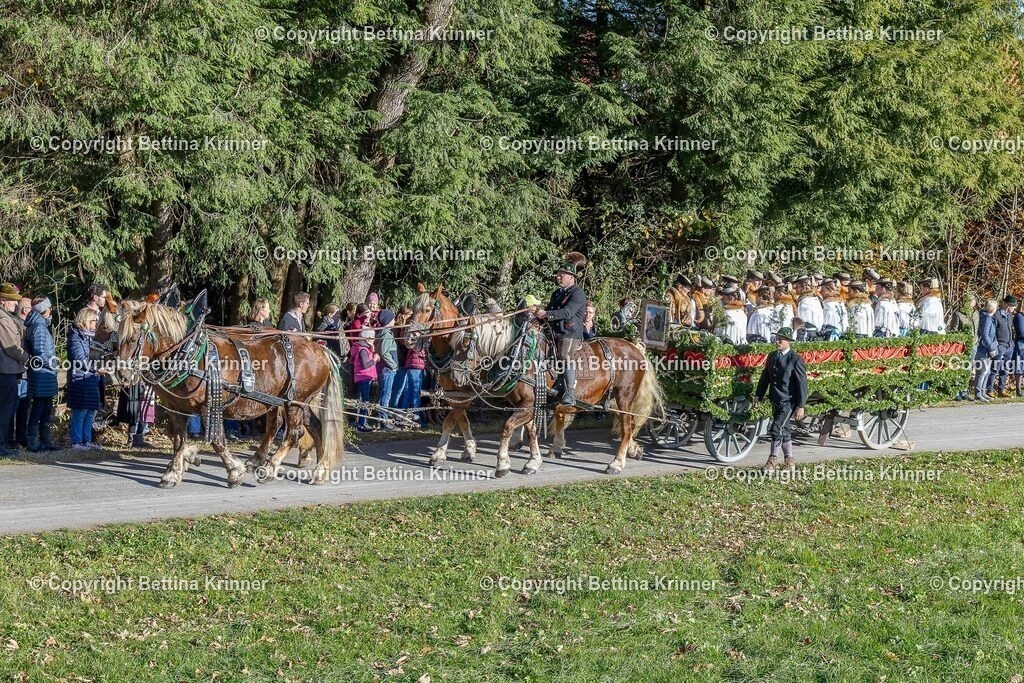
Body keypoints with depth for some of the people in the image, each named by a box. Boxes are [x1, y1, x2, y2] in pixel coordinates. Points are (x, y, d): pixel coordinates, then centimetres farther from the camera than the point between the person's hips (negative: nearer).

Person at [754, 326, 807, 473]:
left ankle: (773, 459, -4)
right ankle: (789, 462, 24)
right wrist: (758, 396, 10)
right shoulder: (772, 356, 9)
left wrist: (800, 406, -15)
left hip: (788, 402, -7)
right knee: (784, 430, 14)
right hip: (775, 400, 7)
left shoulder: (796, 360, -11)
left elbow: (802, 383, -12)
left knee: (776, 428, -16)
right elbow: (765, 377, 16)